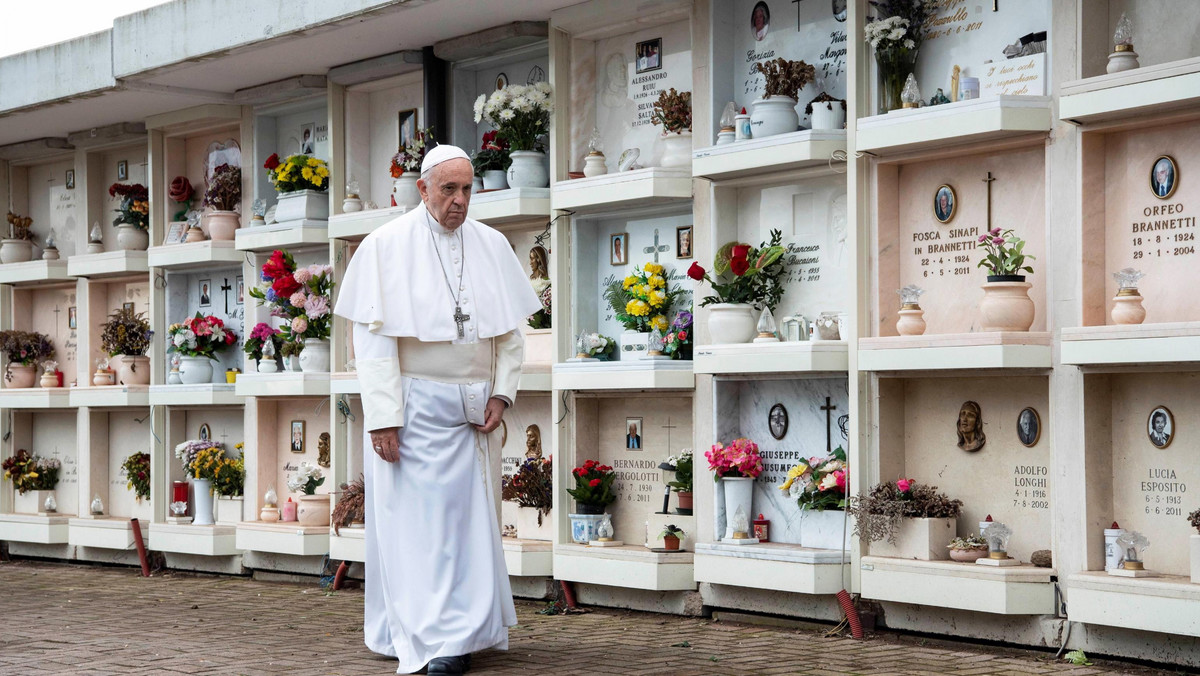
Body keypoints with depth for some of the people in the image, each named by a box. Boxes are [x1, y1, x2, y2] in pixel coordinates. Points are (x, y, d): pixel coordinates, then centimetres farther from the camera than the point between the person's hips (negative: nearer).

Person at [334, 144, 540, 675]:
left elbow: (511, 330, 12)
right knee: (418, 520, -5)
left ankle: (466, 629, 13)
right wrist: (382, 417, -14)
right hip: (415, 406, -4)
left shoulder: (492, 246, 8)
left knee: (470, 517, 5)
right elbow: (373, 337, -8)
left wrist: (501, 393, -2)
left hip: (473, 408, 4)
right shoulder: (386, 246, -4)